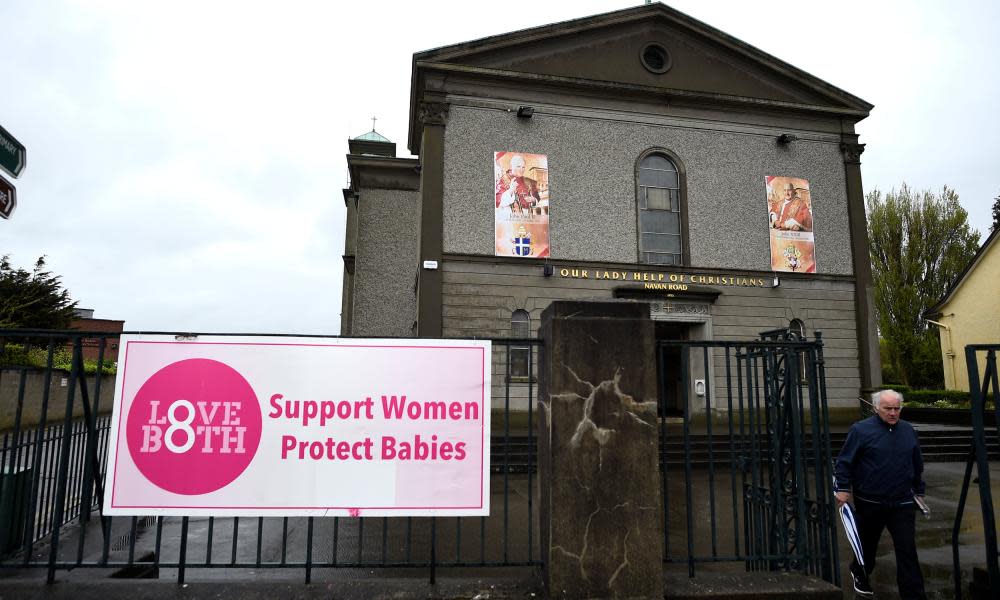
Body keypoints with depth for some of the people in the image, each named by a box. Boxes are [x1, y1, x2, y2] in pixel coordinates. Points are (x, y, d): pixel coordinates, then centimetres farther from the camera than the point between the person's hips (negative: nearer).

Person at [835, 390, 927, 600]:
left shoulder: (909, 431, 7)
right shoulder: (860, 429, -8)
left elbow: (917, 466, 19)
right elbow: (844, 462, -7)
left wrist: (919, 491, 20)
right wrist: (843, 489, -11)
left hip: (902, 503, 3)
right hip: (869, 503, -2)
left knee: (907, 549, -3)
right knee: (867, 544, 15)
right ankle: (860, 574, 41)